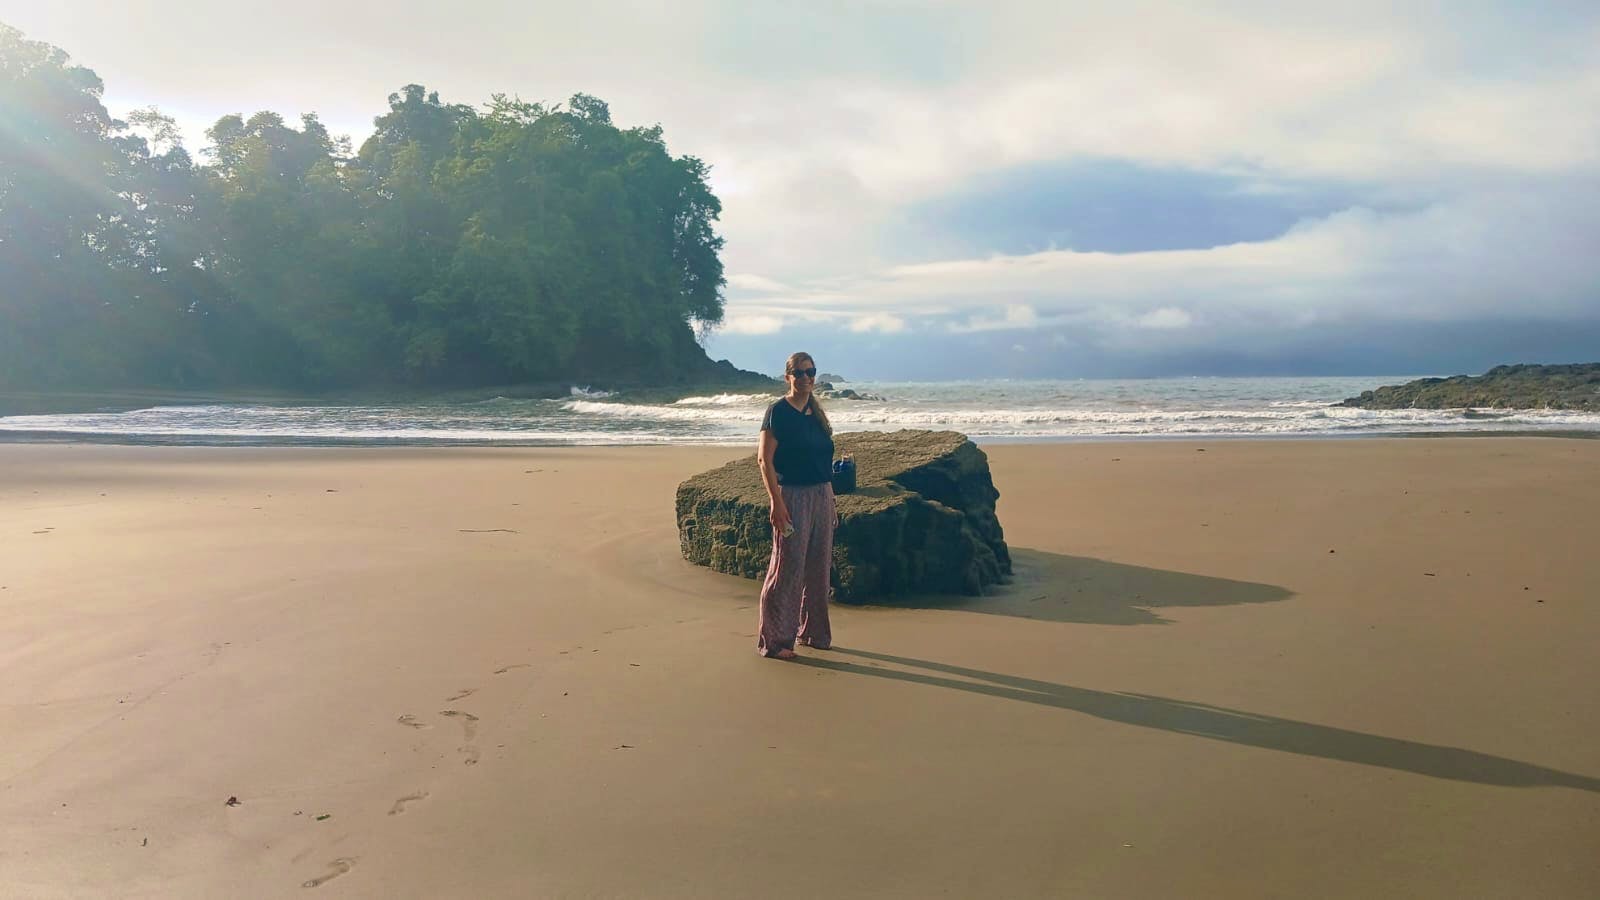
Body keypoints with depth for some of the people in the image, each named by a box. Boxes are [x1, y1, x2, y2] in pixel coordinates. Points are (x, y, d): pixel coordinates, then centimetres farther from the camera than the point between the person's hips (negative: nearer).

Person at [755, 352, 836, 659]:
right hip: (792, 495, -7)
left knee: (818, 567, 12)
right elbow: (764, 458, -13)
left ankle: (813, 632, 25)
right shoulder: (778, 411, -8)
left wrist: (831, 502, 16)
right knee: (787, 567, -6)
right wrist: (776, 501, -20)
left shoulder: (816, 412, 13)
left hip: (822, 495, 7)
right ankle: (774, 641, 2)